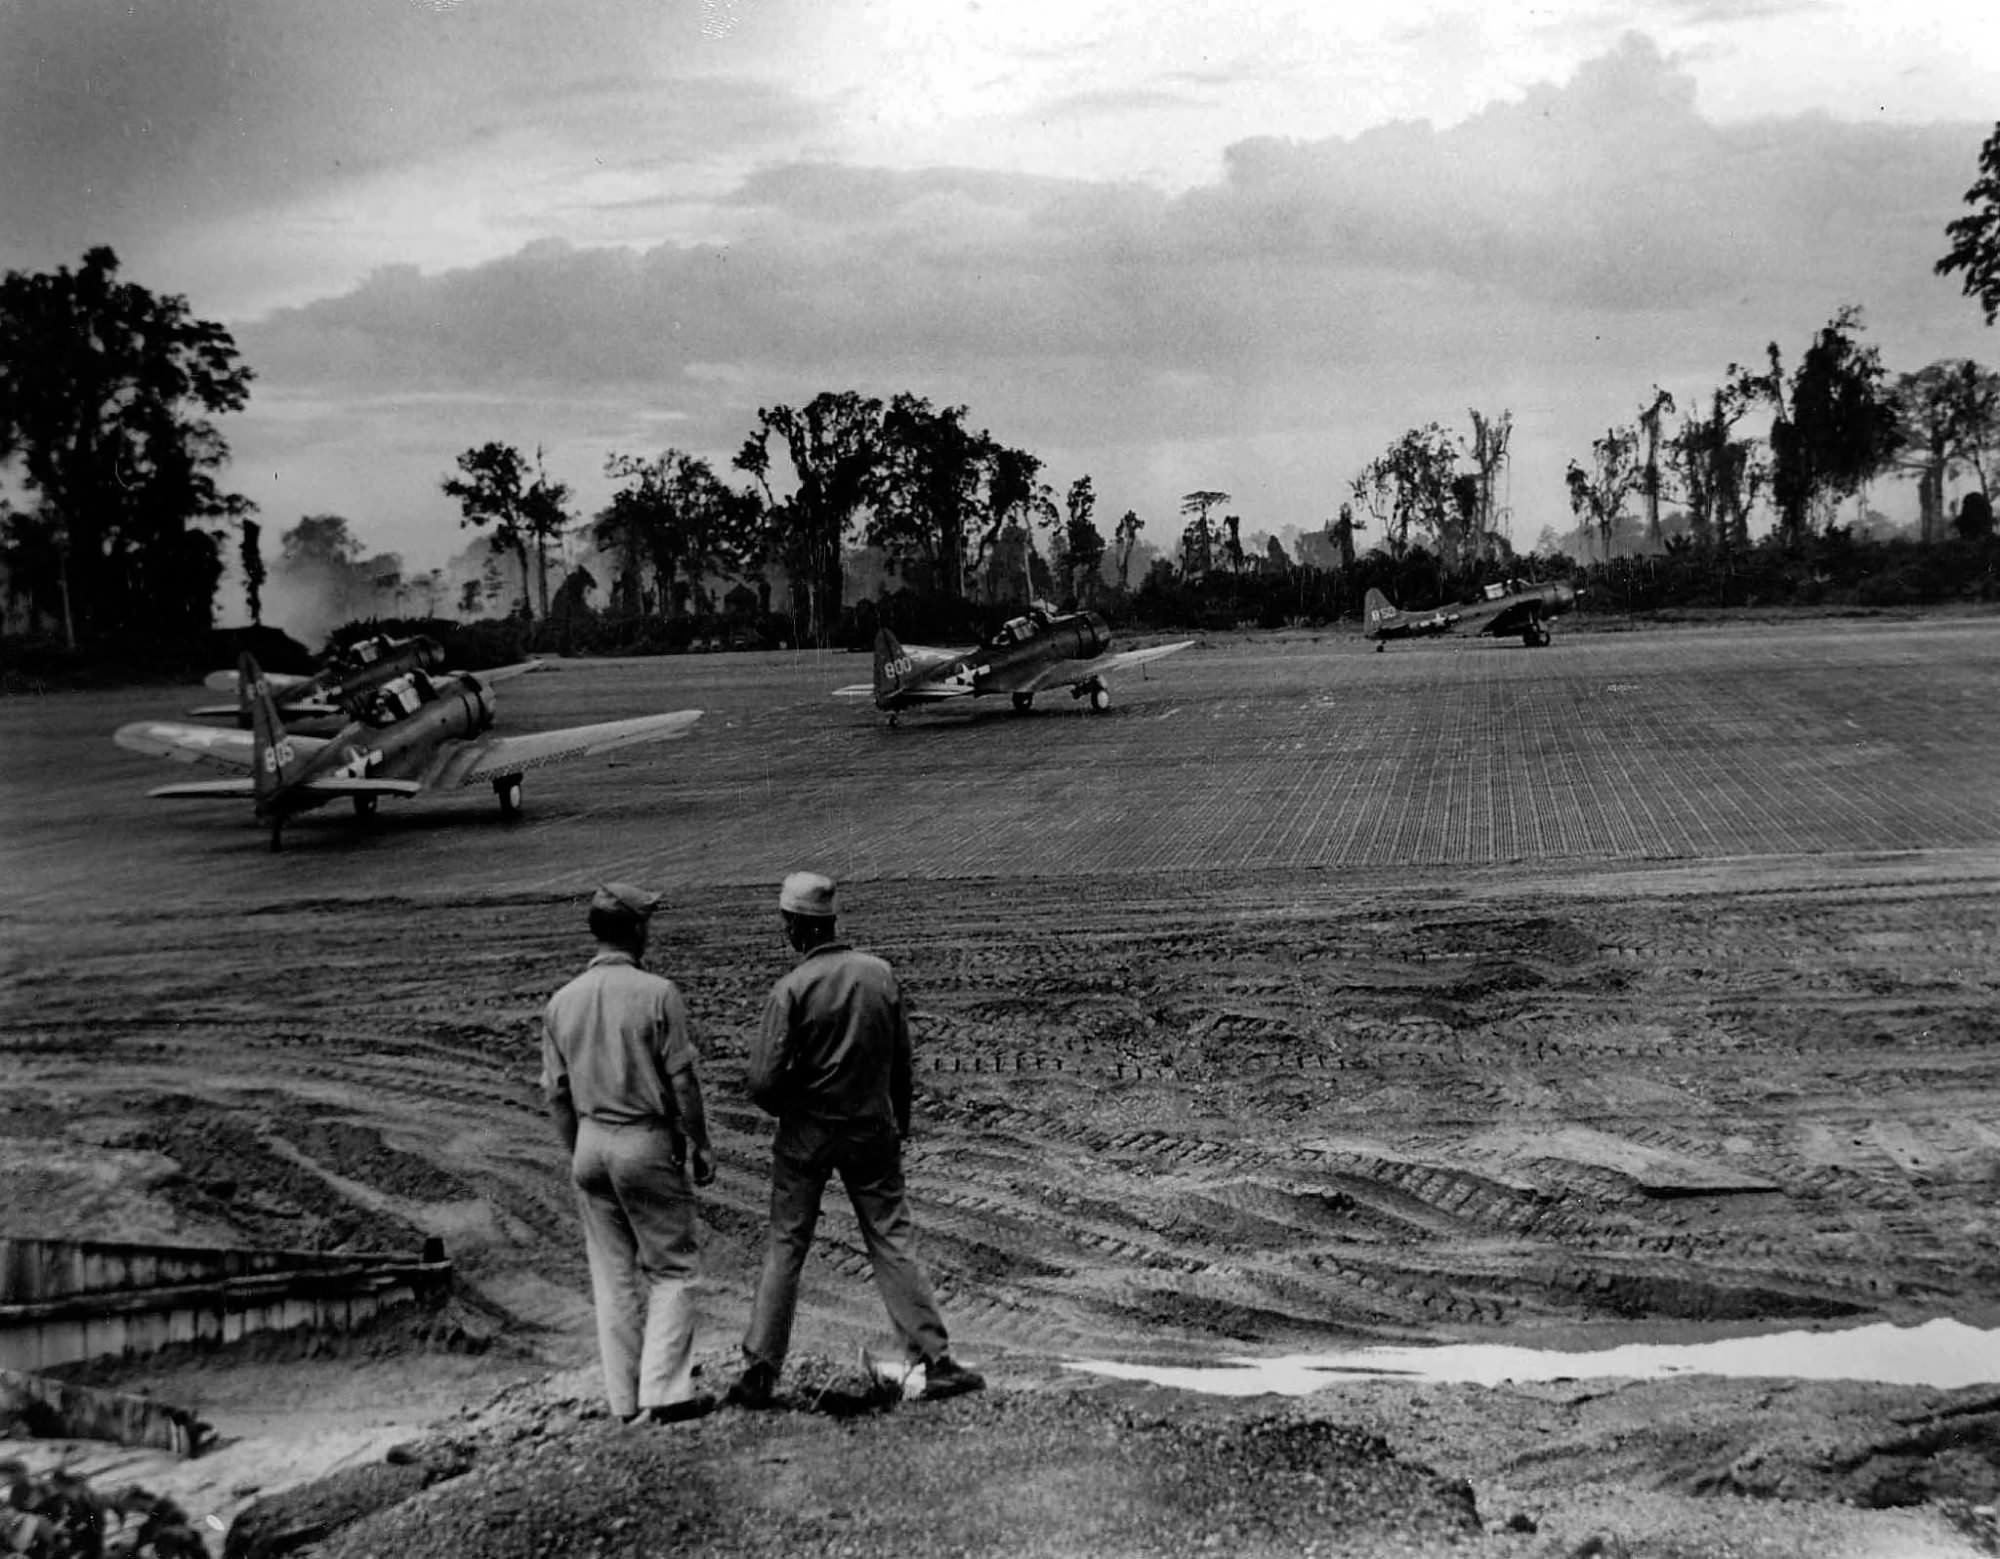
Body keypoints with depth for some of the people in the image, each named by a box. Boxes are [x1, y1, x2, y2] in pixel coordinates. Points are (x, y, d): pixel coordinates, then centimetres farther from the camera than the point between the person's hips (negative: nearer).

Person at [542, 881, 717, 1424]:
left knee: (612, 1274, 12)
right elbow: (682, 1080, -11)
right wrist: (700, 1146, 0)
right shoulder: (657, 994, -12)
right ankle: (664, 1391, 0)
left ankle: (625, 1399, 17)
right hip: (647, 1141, -5)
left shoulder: (561, 1002, 4)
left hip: (590, 1143, 5)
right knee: (671, 1268, 6)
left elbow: (555, 1091, 8)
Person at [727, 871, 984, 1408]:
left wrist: (787, 1110, 6)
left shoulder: (792, 988, -15)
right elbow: (902, 1062, 5)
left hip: (807, 1133, -3)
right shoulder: (881, 974, -2)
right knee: (891, 1243, 7)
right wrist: (899, 1126, 16)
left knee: (785, 1247, 8)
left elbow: (764, 1081, -16)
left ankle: (760, 1372, 11)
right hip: (874, 1130, 3)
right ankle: (936, 1361, 4)